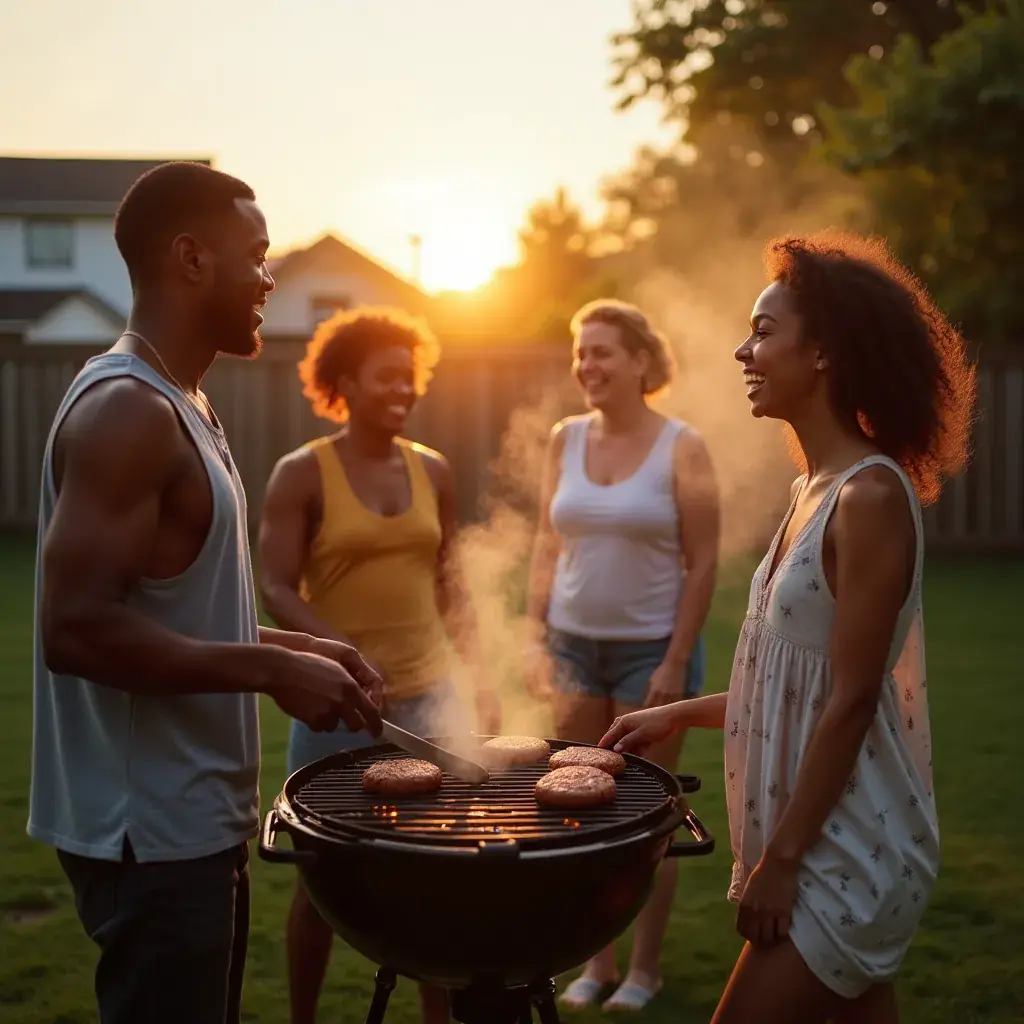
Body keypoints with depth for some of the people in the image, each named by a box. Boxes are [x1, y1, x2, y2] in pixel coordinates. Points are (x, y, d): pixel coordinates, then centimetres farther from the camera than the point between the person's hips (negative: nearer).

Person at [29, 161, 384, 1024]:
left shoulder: (177, 405, 13)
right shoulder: (126, 410, -19)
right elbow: (77, 628, -26)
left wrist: (295, 647, 10)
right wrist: (273, 671, -22)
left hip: (195, 817, 10)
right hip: (150, 829, -10)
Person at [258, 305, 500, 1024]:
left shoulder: (433, 472, 6)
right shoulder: (302, 474, -8)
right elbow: (276, 591, -13)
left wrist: (482, 680, 9)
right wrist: (345, 652, -28)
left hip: (429, 697, 4)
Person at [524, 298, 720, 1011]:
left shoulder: (681, 448, -9)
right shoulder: (566, 439, 3)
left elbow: (703, 563, -9)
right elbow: (548, 545, 8)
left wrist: (676, 663, -14)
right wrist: (538, 640, 2)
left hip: (651, 649, -4)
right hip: (574, 645, 4)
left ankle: (646, 968, 20)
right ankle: (598, 961, 24)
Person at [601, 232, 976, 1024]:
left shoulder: (870, 497, -19)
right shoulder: (821, 489, 8)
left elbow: (850, 699, -20)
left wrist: (781, 857, -17)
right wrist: (680, 715, 14)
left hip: (849, 852, -8)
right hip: (833, 846, 8)